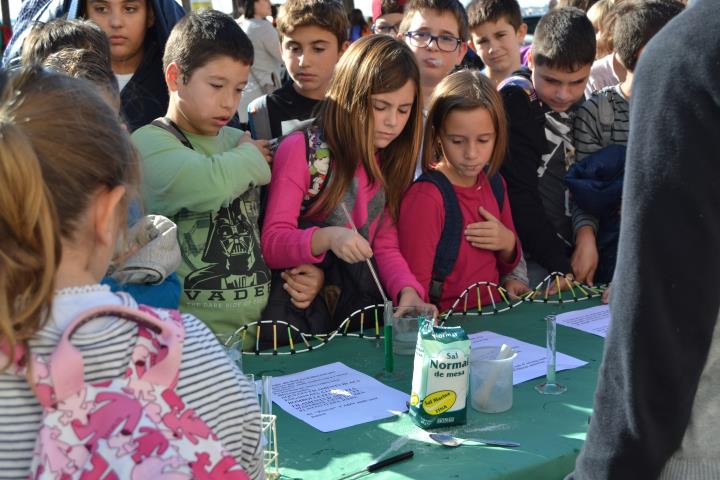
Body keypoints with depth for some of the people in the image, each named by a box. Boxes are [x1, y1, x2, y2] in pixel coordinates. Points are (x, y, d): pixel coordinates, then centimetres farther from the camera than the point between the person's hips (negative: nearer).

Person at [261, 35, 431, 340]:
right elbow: (271, 244, -11)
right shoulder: (301, 149, -8)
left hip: (362, 302, 5)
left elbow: (386, 248, 7)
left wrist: (408, 291, -14)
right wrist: (326, 238, -31)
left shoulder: (392, 160, 10)